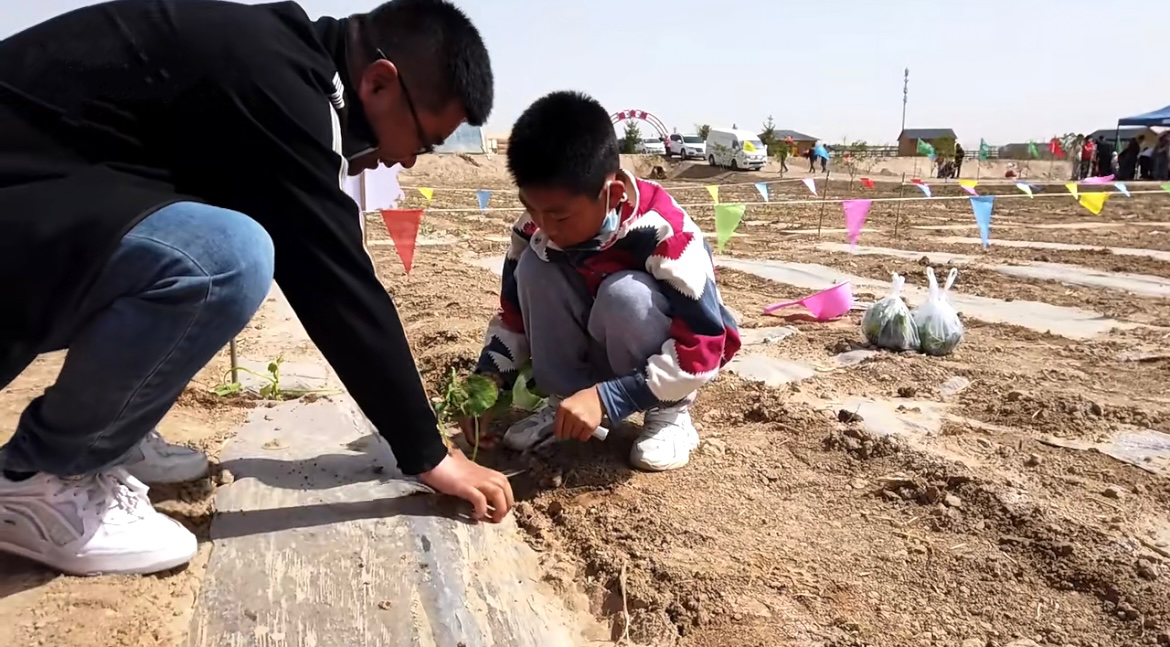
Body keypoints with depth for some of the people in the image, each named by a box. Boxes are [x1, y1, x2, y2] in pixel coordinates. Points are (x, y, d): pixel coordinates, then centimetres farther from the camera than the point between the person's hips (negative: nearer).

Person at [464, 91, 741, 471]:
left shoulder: (665, 235, -33)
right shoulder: (536, 228, -16)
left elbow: (704, 348, -33)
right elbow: (515, 314, -2)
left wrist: (604, 398, -38)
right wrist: (488, 381, -18)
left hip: (675, 352, -4)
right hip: (600, 348, 5)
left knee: (624, 294, -36)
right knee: (534, 268, -20)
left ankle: (668, 413, -11)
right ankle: (564, 402, -5)